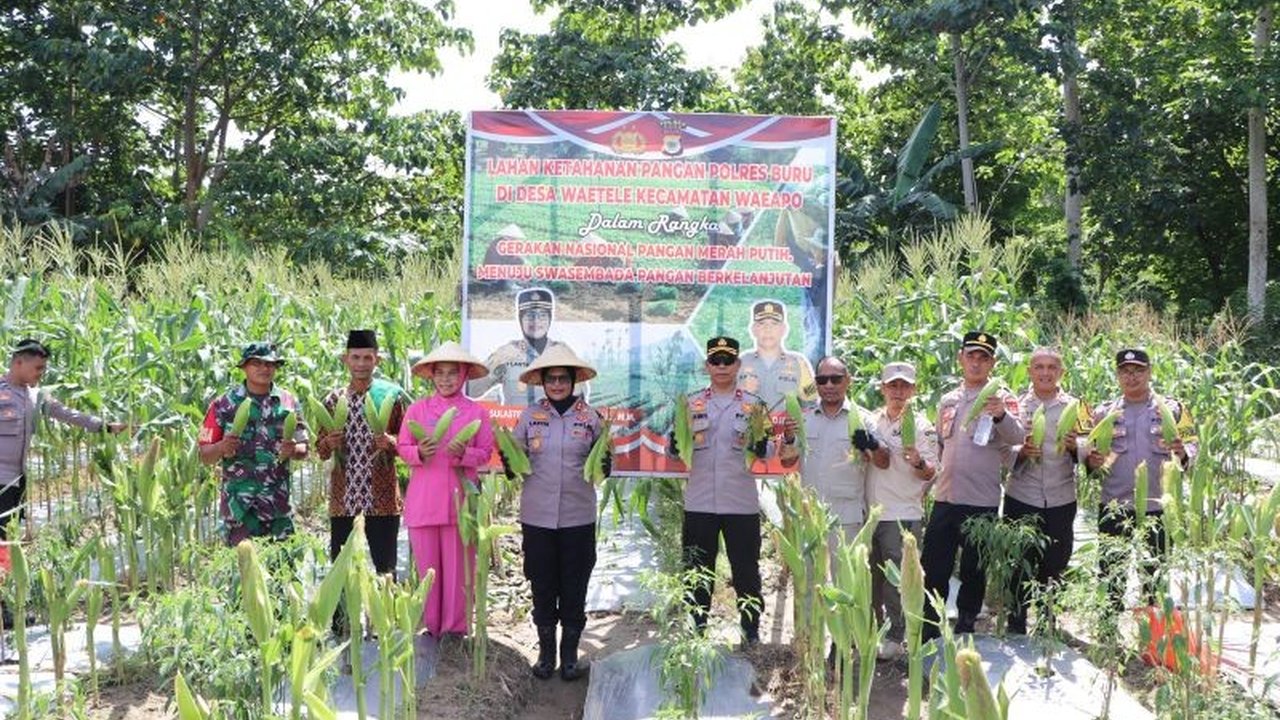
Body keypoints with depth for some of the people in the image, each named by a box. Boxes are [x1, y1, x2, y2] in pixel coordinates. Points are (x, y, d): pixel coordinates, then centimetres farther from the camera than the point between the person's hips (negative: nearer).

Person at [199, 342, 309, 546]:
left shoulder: (288, 403, 8)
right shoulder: (224, 405, 2)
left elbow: (303, 449, 12)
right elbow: (205, 456, 4)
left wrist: (292, 450, -10)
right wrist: (222, 447, -18)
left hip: (278, 503, 2)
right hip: (239, 502, -2)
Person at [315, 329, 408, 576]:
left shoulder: (391, 395, 1)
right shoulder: (333, 399, 8)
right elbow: (320, 450, 14)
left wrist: (391, 442, -17)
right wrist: (329, 443, -8)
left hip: (382, 499, -2)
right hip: (343, 499, 3)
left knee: (386, 570, 2)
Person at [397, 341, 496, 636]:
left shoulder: (477, 412, 4)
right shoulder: (417, 409, 5)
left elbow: (486, 453, 5)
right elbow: (403, 448, 8)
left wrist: (464, 453, -14)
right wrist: (419, 453, -13)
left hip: (459, 499, -1)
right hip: (423, 499, 1)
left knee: (458, 566, 2)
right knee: (426, 565, 6)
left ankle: (455, 628, 15)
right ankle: (430, 626, 20)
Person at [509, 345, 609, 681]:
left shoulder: (590, 416, 0)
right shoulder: (530, 416, 2)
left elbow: (603, 468, 3)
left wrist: (604, 457, -17)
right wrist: (508, 455, -14)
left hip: (578, 517, -1)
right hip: (537, 515, 1)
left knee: (574, 589, 8)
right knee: (542, 587, 10)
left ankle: (570, 654, 23)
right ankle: (546, 653, 26)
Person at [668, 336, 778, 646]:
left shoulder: (753, 404, 5)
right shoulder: (692, 403, 7)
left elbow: (769, 451, 2)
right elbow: (673, 450, 8)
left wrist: (757, 444, -20)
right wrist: (678, 440, -15)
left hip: (742, 503, -1)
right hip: (699, 503, 1)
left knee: (746, 572, 6)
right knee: (697, 572, 9)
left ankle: (751, 633, 20)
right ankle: (697, 631, 23)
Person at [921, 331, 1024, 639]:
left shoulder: (1001, 398, -4)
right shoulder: (948, 400, 12)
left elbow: (1017, 437, -23)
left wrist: (1001, 415, -42)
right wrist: (931, 475, 14)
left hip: (983, 502, -4)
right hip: (945, 498, 4)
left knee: (974, 573, 9)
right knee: (933, 570, 7)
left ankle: (964, 633, 23)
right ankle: (927, 636, 18)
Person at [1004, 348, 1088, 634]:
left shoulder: (1075, 406, 4)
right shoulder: (1016, 405, 3)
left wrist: (1074, 447, -17)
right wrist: (1021, 452, -17)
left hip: (1061, 502, 1)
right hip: (1021, 499, -1)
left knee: (1055, 571, 9)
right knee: (1019, 570, 3)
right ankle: (1015, 632, 16)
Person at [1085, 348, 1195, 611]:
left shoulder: (1171, 409, 5)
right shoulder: (1104, 412, 8)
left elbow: (1192, 445, 4)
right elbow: (1090, 454, 11)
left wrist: (1182, 453, -19)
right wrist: (1092, 461, -12)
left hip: (1157, 507, -1)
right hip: (1113, 507, 1)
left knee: (1153, 577, 8)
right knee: (1111, 576, 6)